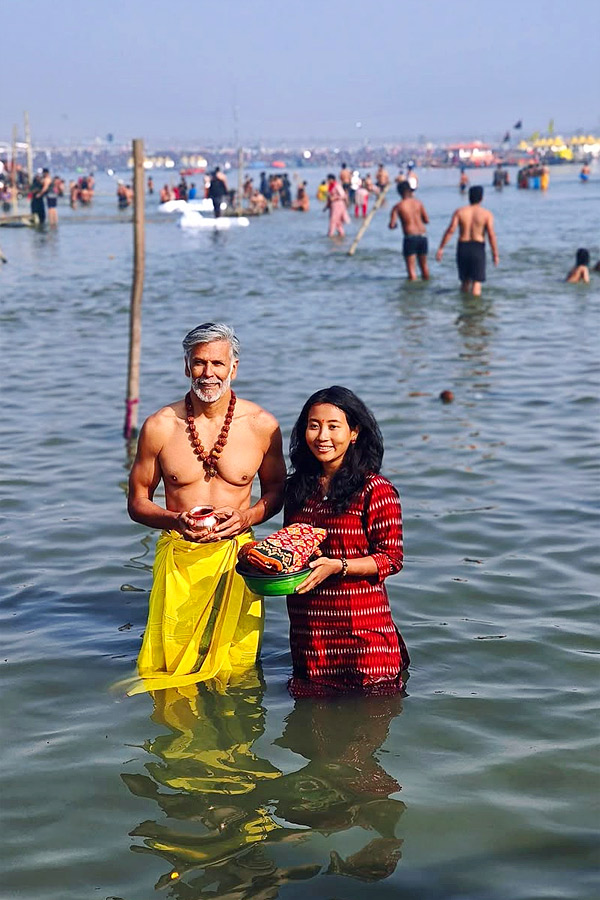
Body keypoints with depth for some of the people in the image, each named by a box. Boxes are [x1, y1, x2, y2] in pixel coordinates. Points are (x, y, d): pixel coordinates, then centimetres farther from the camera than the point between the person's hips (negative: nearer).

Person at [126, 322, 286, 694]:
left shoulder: (262, 425, -2)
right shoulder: (160, 426, -3)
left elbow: (276, 490, 13)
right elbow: (138, 501, 6)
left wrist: (246, 517, -9)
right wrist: (175, 519, -15)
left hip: (237, 558, 0)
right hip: (179, 558, 0)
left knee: (237, 669, 5)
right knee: (171, 670, 0)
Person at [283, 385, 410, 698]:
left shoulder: (375, 490, -10)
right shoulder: (298, 487, 9)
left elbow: (391, 559, -11)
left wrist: (337, 566, -23)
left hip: (361, 625, -5)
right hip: (307, 625, 6)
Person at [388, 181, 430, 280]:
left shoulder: (398, 206, -4)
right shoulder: (418, 203, 4)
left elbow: (392, 225, -10)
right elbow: (427, 220, 7)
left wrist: (394, 225, 13)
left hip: (410, 237, -4)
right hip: (422, 236, 4)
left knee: (411, 267, 0)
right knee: (424, 265, 19)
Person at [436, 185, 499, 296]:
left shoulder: (459, 212, 0)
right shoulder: (487, 214, -4)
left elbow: (450, 230, -9)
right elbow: (491, 235, -10)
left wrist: (441, 248, -8)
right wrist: (495, 254, -4)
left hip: (462, 246, 3)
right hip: (478, 247, -3)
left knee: (465, 280, 19)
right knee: (477, 281, 2)